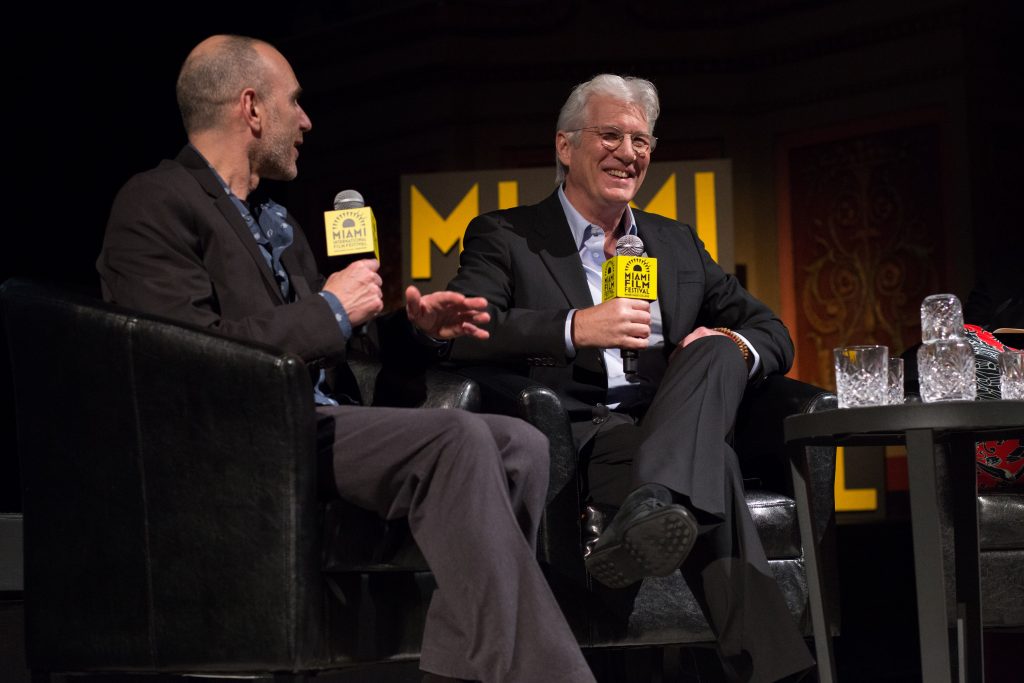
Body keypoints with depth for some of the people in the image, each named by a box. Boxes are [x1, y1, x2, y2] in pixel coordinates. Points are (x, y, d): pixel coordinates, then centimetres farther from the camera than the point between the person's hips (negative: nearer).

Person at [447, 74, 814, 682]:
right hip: (573, 442, -4)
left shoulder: (678, 244, 26)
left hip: (670, 433, 5)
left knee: (719, 352, -30)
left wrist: (734, 349, -3)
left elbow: (772, 333, 23)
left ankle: (648, 514, -53)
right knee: (713, 464, -34)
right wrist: (575, 328, -21)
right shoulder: (504, 238, 10)